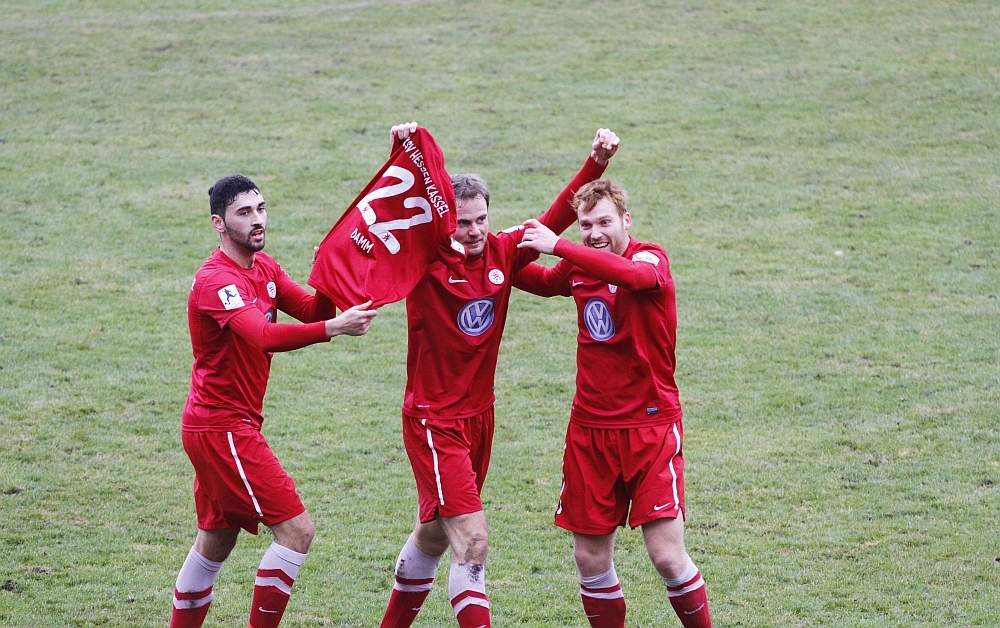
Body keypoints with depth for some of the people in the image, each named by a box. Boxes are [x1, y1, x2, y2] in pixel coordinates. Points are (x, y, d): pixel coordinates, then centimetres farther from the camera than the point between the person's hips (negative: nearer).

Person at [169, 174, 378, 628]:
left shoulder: (264, 268, 10)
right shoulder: (217, 280, -20)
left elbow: (312, 312, 3)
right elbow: (263, 336, -35)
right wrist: (334, 328, -42)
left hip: (222, 426, 10)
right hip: (223, 427, -10)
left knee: (215, 541, 17)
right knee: (296, 530, -12)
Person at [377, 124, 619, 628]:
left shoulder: (501, 253, -2)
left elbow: (555, 218, 2)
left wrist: (595, 165, -8)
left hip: (479, 415, 6)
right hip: (433, 421, -6)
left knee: (434, 535, 21)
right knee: (472, 543, -14)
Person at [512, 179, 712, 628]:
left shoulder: (652, 260, -11)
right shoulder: (579, 267, 6)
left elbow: (631, 274, -37)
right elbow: (544, 282, 31)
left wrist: (558, 246, -40)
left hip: (650, 426, -5)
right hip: (590, 430, 5)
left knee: (667, 556, -11)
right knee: (591, 559, 4)